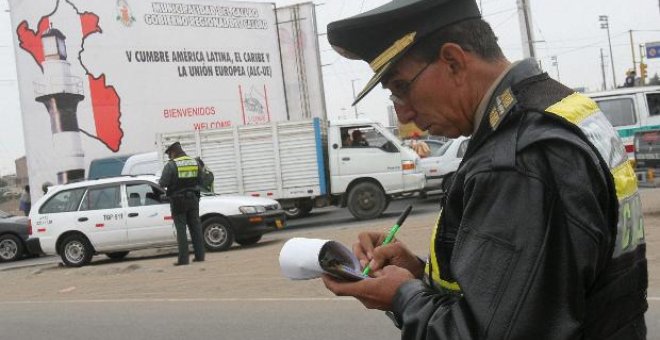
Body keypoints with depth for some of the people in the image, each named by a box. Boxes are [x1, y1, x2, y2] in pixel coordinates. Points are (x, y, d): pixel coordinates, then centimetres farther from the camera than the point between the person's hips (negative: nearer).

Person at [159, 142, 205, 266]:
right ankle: (200, 255, 11)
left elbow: (162, 183, -15)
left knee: (181, 230, -1)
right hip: (193, 199, 5)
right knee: (195, 228, 10)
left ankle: (184, 258, -3)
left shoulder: (171, 165, -12)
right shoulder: (195, 163, 5)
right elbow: (200, 181, 10)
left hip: (178, 201, -5)